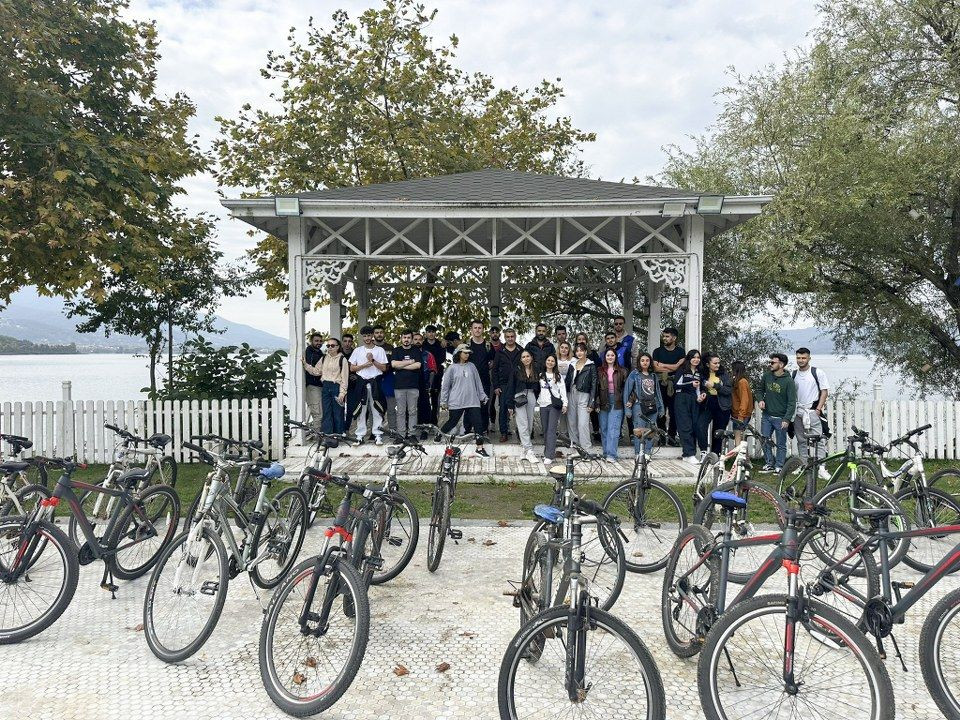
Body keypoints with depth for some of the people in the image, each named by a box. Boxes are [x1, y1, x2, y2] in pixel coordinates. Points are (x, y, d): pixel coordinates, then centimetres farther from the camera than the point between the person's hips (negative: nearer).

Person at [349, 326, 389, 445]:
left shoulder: (380, 350, 6)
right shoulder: (358, 350, 10)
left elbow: (384, 368, 1)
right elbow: (352, 368, 7)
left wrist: (373, 360, -10)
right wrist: (364, 365, -8)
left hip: (375, 381, -1)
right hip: (362, 382, 1)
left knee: (376, 409, -2)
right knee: (361, 409, 1)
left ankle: (377, 435, 2)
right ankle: (360, 435, 6)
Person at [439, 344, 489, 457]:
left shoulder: (471, 366, 8)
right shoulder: (452, 368, -2)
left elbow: (478, 382, 13)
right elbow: (445, 385, 3)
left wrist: (482, 396, 12)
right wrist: (443, 401, 4)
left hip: (472, 401, 3)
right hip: (456, 402, -3)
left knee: (477, 423, -5)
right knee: (452, 422, 8)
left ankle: (480, 448, -2)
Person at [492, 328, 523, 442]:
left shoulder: (521, 351, 7)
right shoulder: (500, 352, 7)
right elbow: (495, 370, 6)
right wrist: (495, 386, -2)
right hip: (503, 386, 0)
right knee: (503, 410, -1)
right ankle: (504, 433, 4)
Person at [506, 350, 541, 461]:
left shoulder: (536, 371, 9)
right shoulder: (517, 371, 0)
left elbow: (538, 387, 12)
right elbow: (511, 387, -1)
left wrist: (538, 401, 4)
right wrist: (510, 404, -6)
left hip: (532, 399, 4)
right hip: (519, 399, -4)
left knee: (530, 424, 6)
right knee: (523, 425, -8)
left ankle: (524, 444, 17)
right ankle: (529, 450, -11)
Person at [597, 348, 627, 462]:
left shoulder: (621, 371, 5)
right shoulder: (600, 371, 9)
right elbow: (596, 388, 8)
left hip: (616, 402, -3)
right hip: (603, 402, 3)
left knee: (613, 428, -10)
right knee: (604, 428, 6)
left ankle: (611, 454, -13)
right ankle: (606, 452, 15)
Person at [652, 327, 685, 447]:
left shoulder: (680, 351, 10)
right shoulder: (658, 351, 11)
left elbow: (679, 366, -5)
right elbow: (655, 368, -2)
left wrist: (663, 365, 1)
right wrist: (672, 368, -3)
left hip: (675, 384, 0)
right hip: (661, 384, 0)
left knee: (674, 411, -2)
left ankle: (672, 436, 4)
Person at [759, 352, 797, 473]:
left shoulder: (789, 381, -13)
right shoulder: (767, 376, 1)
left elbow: (792, 402, -14)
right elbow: (761, 389, 20)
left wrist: (787, 419, -21)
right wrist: (761, 400, -1)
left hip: (780, 418, -5)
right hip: (766, 416, 5)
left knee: (781, 444, 5)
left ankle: (779, 466, 16)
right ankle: (769, 464, 21)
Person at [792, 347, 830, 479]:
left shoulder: (817, 373, -2)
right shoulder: (793, 374, 10)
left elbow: (824, 391, -3)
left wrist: (818, 409, -10)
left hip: (813, 411, -4)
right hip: (798, 412, 5)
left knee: (819, 440, -10)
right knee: (801, 441, 10)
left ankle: (821, 468, -12)